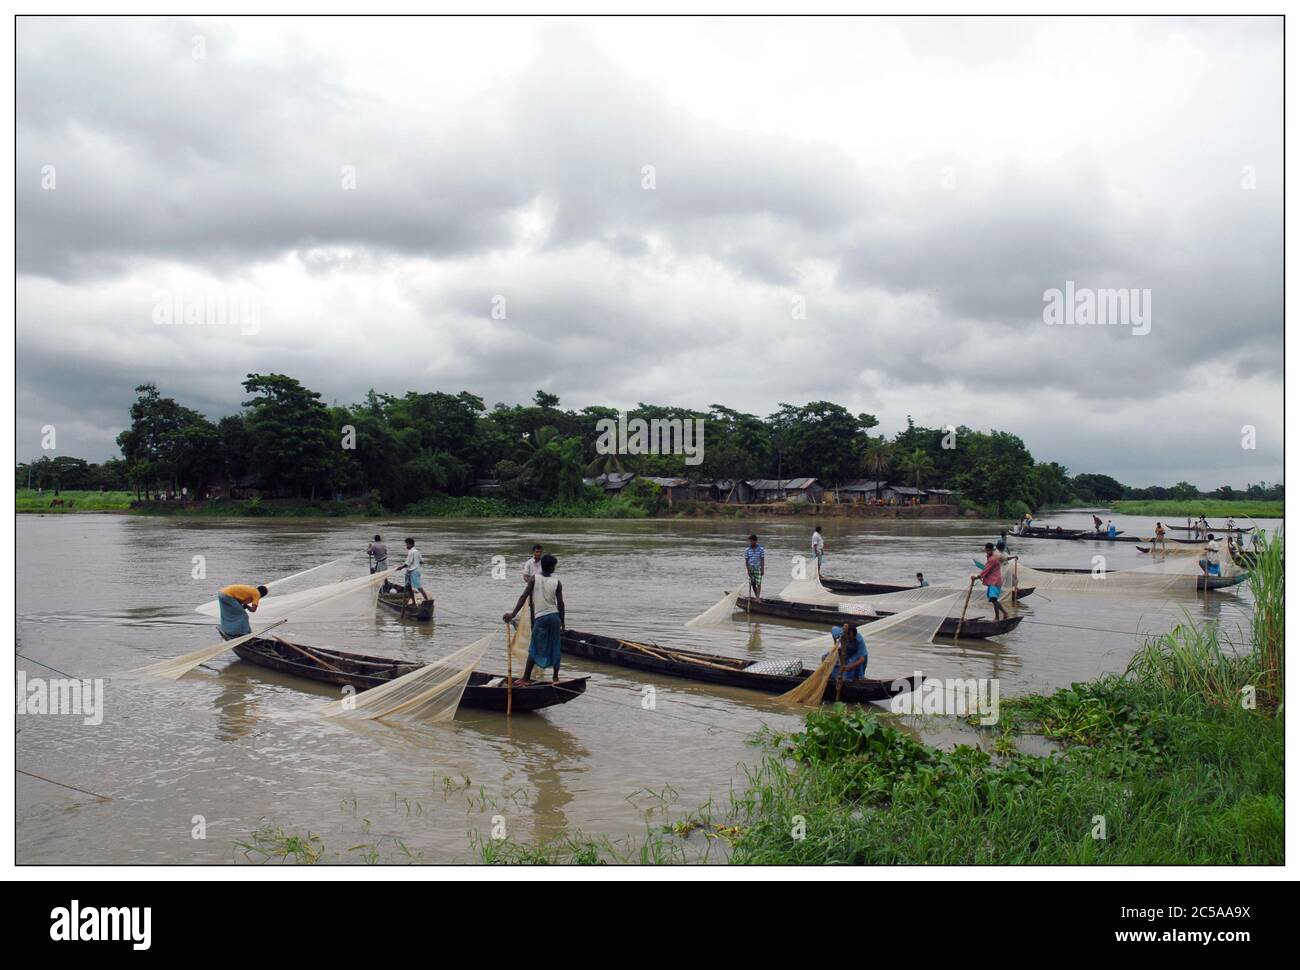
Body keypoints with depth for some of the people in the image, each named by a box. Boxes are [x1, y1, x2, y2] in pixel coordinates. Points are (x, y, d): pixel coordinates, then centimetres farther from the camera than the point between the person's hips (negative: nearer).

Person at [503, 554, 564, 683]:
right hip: (554, 616, 1)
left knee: (534, 649, 4)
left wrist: (513, 613, -13)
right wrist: (562, 622, 11)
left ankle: (526, 678, 2)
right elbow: (560, 603, 1)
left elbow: (524, 597, -10)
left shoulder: (534, 579, 0)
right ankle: (555, 677, 15)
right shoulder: (557, 582, 2)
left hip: (540, 618, -1)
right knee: (555, 647, 12)